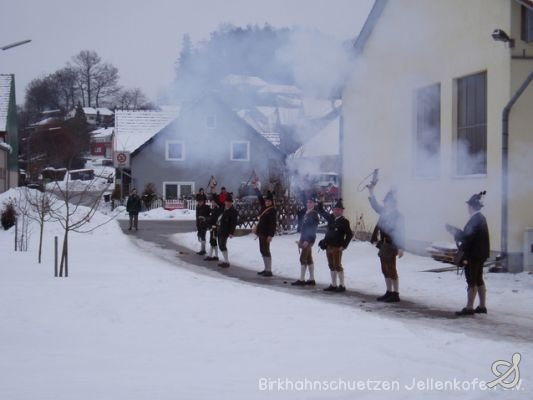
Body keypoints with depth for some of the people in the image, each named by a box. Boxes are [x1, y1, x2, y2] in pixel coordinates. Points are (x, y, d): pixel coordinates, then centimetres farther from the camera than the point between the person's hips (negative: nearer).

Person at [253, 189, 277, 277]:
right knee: (263, 250, 12)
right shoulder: (264, 207, 9)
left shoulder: (272, 210, -14)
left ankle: (269, 271, -6)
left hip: (266, 233, -9)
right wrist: (256, 188, 27)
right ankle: (266, 269, 19)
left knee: (266, 250, -8)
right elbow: (260, 197, 23)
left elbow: (273, 223, -19)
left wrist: (270, 235, -24)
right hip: (261, 232, 9)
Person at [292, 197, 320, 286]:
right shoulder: (304, 213, 11)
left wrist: (307, 240, -21)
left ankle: (302, 280, -6)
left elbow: (313, 228, -16)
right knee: (309, 259, 11)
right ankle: (311, 279, 15)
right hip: (304, 238, 9)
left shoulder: (314, 214, -12)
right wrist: (301, 239, 13)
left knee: (303, 258, -8)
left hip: (309, 239, -9)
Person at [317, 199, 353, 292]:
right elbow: (321, 211, 22)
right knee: (332, 266, 12)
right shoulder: (331, 218, 9)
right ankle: (333, 285, 20)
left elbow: (350, 234, -10)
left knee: (337, 266, -3)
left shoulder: (344, 221, -9)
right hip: (329, 246, 7)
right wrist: (320, 202, 9)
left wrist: (344, 246, -14)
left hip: (337, 247, -7)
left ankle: (342, 286, 4)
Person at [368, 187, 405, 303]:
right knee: (386, 270, 13)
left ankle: (395, 294, 3)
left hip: (391, 247, -8)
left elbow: (400, 232, -17)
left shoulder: (398, 216, -14)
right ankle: (389, 292, 22)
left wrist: (400, 248, -21)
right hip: (383, 246, 8)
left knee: (391, 270, -4)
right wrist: (371, 192, 17)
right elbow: (375, 206, 24)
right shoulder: (384, 213, 9)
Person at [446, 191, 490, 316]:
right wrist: (455, 230, 19)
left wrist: (453, 231, -9)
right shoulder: (481, 218, 11)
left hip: (473, 256, -10)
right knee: (478, 280, 14)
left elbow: (467, 237, -21)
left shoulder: (475, 220, -19)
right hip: (480, 255, 10)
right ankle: (482, 306, 18)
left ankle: (469, 308, -1)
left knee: (472, 281, -5)